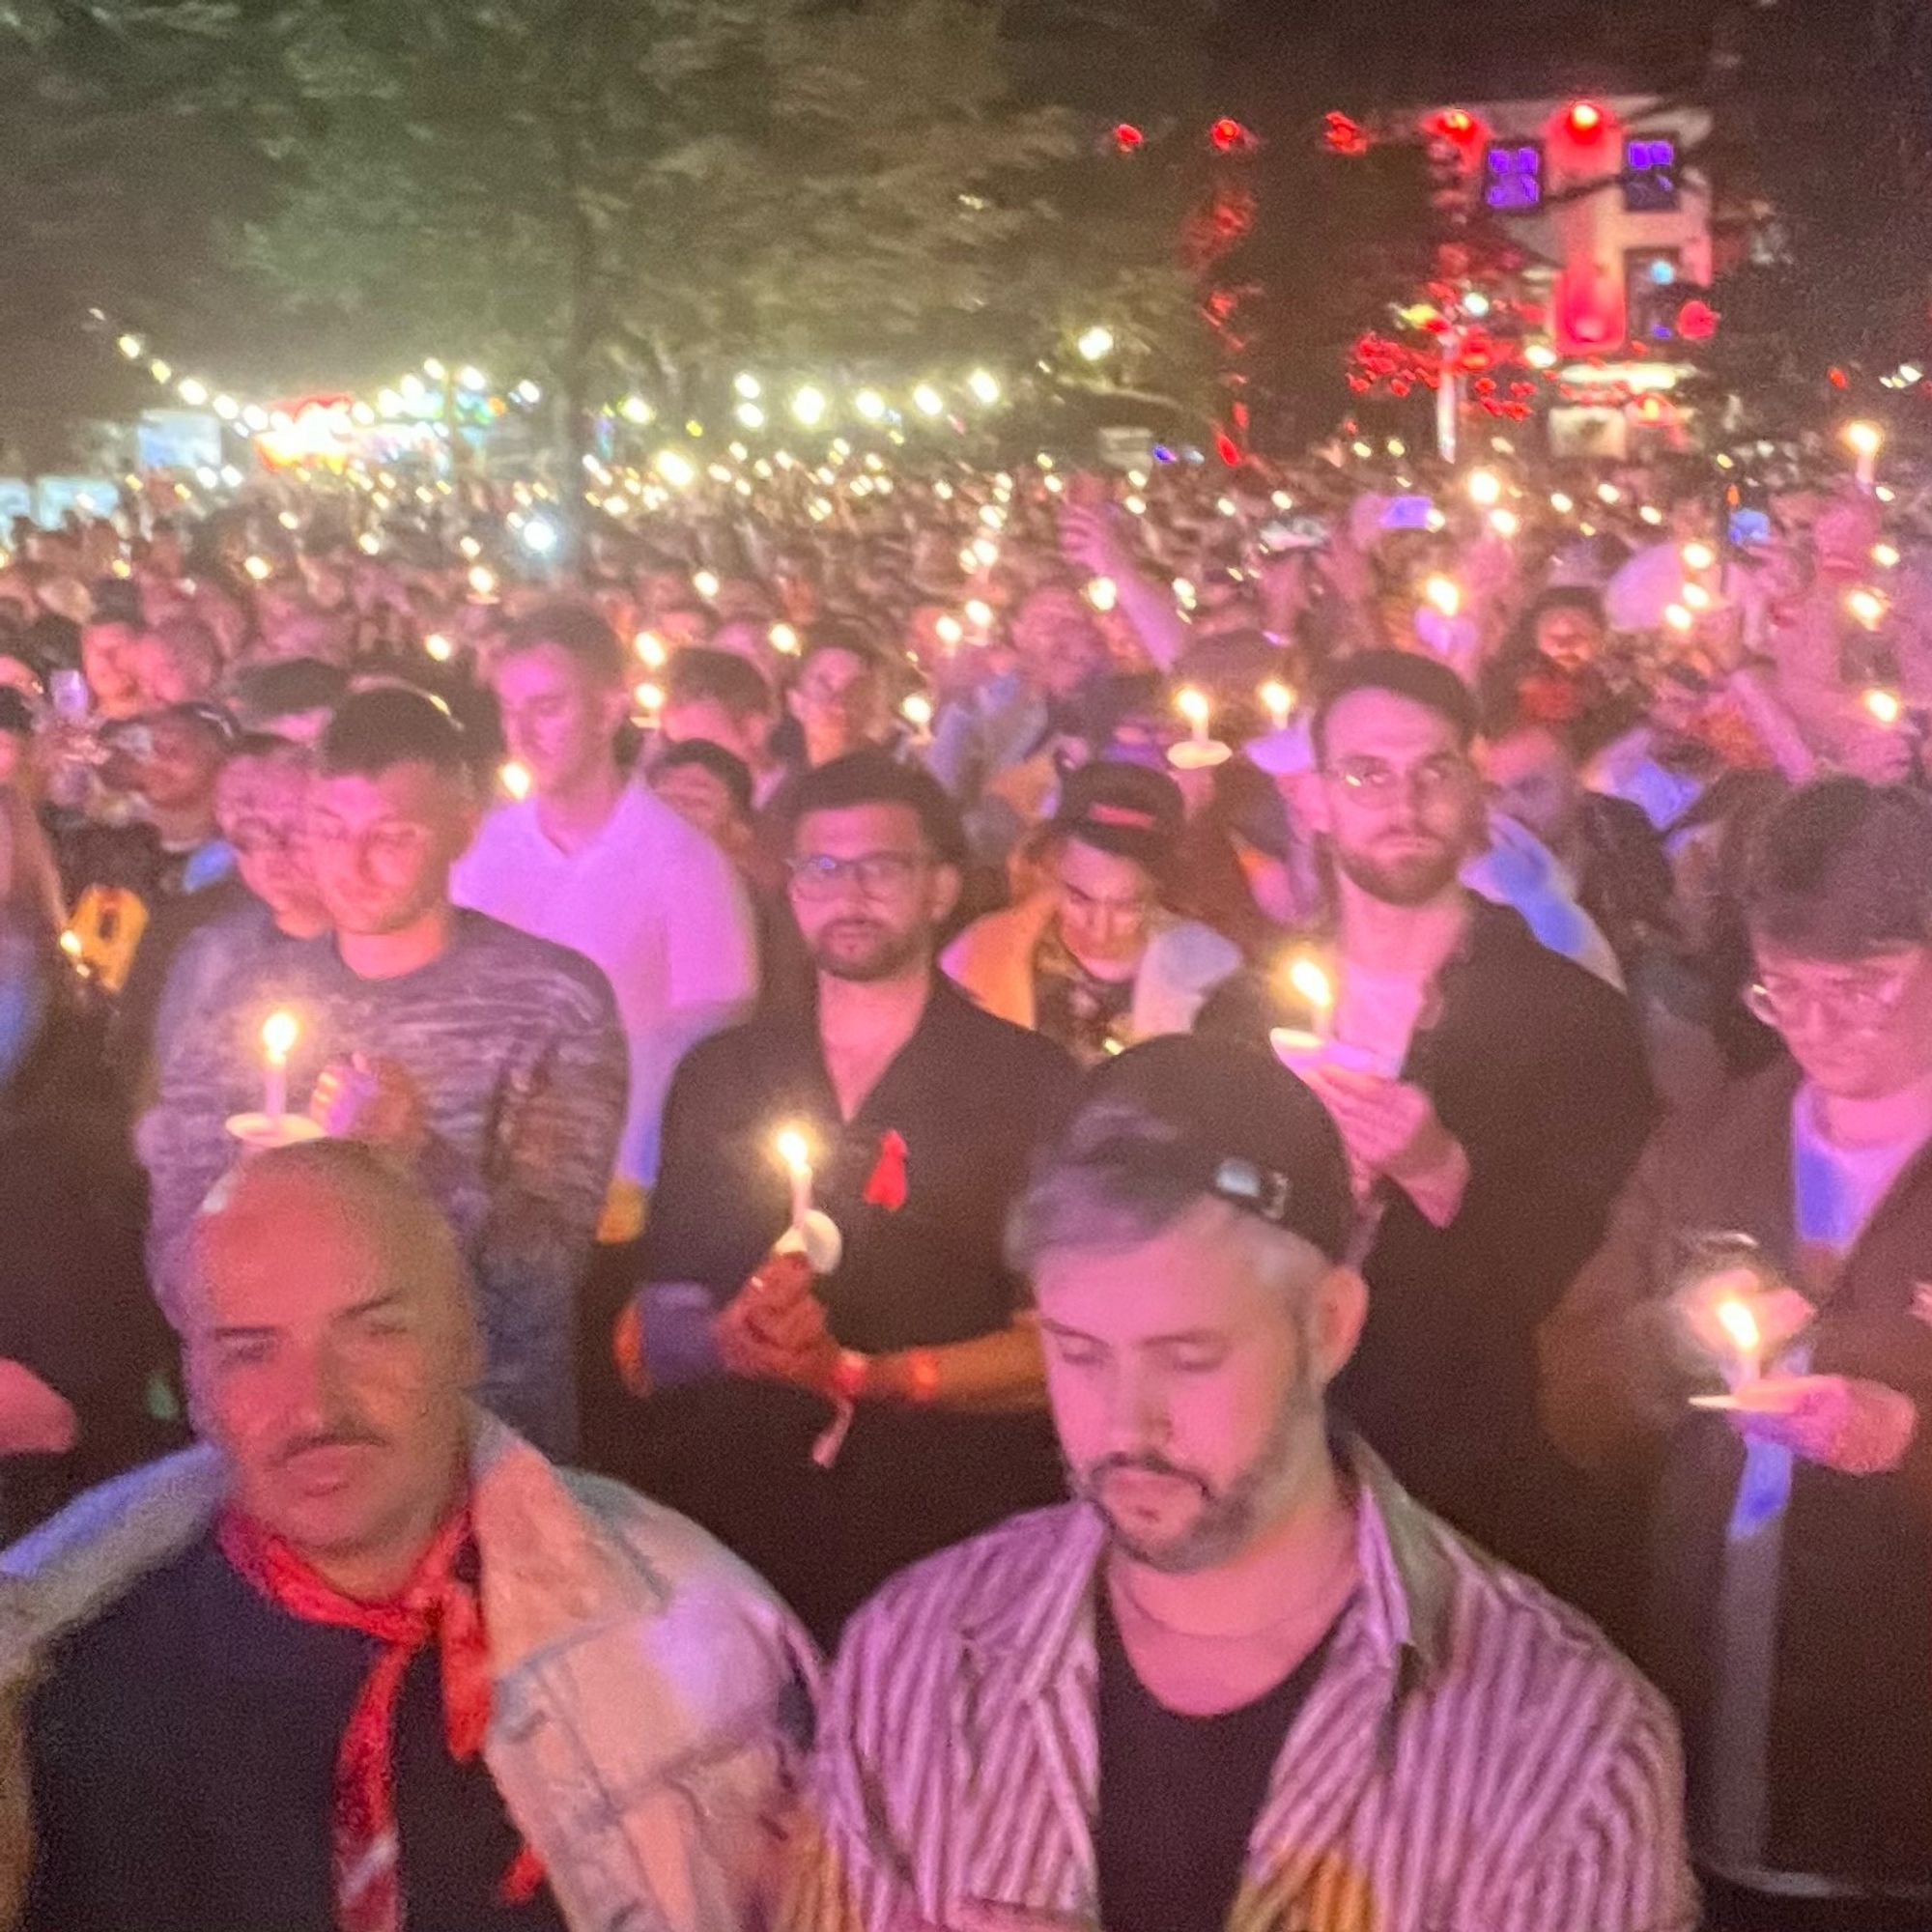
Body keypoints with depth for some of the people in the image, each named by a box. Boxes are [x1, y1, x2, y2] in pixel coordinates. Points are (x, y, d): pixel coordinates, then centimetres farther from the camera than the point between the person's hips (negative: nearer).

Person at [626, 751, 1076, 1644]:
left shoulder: (1031, 1082, -1)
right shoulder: (718, 1075, 9)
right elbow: (656, 1326, 9)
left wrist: (860, 1374, -18)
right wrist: (729, 1340, -14)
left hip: (951, 1537, -2)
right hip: (721, 1522, 3)